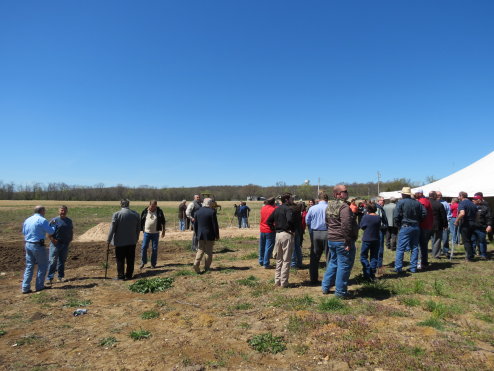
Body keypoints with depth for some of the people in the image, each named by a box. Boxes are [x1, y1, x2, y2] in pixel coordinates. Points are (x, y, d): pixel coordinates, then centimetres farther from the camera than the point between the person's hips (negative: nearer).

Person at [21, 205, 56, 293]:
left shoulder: (27, 220, 10)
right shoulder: (42, 220, -13)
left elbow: (24, 232, 21)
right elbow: (51, 232, -10)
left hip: (28, 245, 7)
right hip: (38, 246, -7)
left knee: (29, 266, 13)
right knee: (43, 265, 8)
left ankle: (25, 287, 11)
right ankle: (39, 286, 12)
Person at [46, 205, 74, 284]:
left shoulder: (69, 221, 11)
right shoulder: (54, 220, -4)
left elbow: (71, 230, 21)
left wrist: (71, 238, 7)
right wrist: (52, 239, -15)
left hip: (65, 244, 5)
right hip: (56, 243, -4)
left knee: (62, 261, 12)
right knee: (53, 261, -6)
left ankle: (61, 277, 21)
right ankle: (50, 278, -1)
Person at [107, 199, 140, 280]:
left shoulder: (116, 214, -13)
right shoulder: (136, 214, 0)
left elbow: (112, 229, -10)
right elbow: (138, 229, 7)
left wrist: (109, 240, 1)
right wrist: (136, 239, 19)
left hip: (120, 241, -3)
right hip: (132, 241, 3)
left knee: (120, 260, 8)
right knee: (130, 260, 12)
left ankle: (120, 276, 12)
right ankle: (129, 275, 19)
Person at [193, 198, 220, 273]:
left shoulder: (197, 212, 2)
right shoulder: (212, 212, -13)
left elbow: (195, 225, 8)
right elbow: (215, 225, -11)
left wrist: (197, 234, 18)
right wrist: (217, 236, -2)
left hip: (200, 235, 4)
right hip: (210, 235, -4)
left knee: (200, 250, 11)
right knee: (209, 251, 8)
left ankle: (196, 264, -6)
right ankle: (207, 267, 13)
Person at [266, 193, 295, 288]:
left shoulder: (277, 209, 12)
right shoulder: (288, 208, -11)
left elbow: (269, 221, 13)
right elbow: (290, 220, -29)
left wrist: (275, 229, 11)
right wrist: (293, 230, -15)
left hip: (278, 234, 7)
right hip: (286, 235, -7)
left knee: (279, 259, 17)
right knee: (286, 260, 2)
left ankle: (277, 281, 24)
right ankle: (284, 282, 7)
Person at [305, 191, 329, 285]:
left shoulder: (312, 208, -3)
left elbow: (307, 221, 3)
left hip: (315, 234, 2)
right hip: (327, 233, -2)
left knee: (314, 258, 11)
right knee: (329, 258, 8)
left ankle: (313, 279, 16)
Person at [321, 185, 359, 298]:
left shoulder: (329, 206, 10)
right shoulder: (344, 206, -19)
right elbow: (346, 225, -26)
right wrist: (348, 242, -21)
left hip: (331, 239, 9)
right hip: (342, 241, -9)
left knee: (333, 262, 21)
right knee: (344, 265, 3)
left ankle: (326, 287, 29)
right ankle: (340, 291, 12)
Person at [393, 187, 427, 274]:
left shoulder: (401, 202, -7)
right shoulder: (417, 203, 8)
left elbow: (396, 216, -13)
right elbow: (424, 213, 5)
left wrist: (397, 225, 2)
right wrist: (417, 221, 14)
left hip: (405, 227, -5)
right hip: (416, 227, 5)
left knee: (400, 248, -2)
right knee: (414, 248, 12)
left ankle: (398, 267, -3)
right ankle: (413, 267, 15)